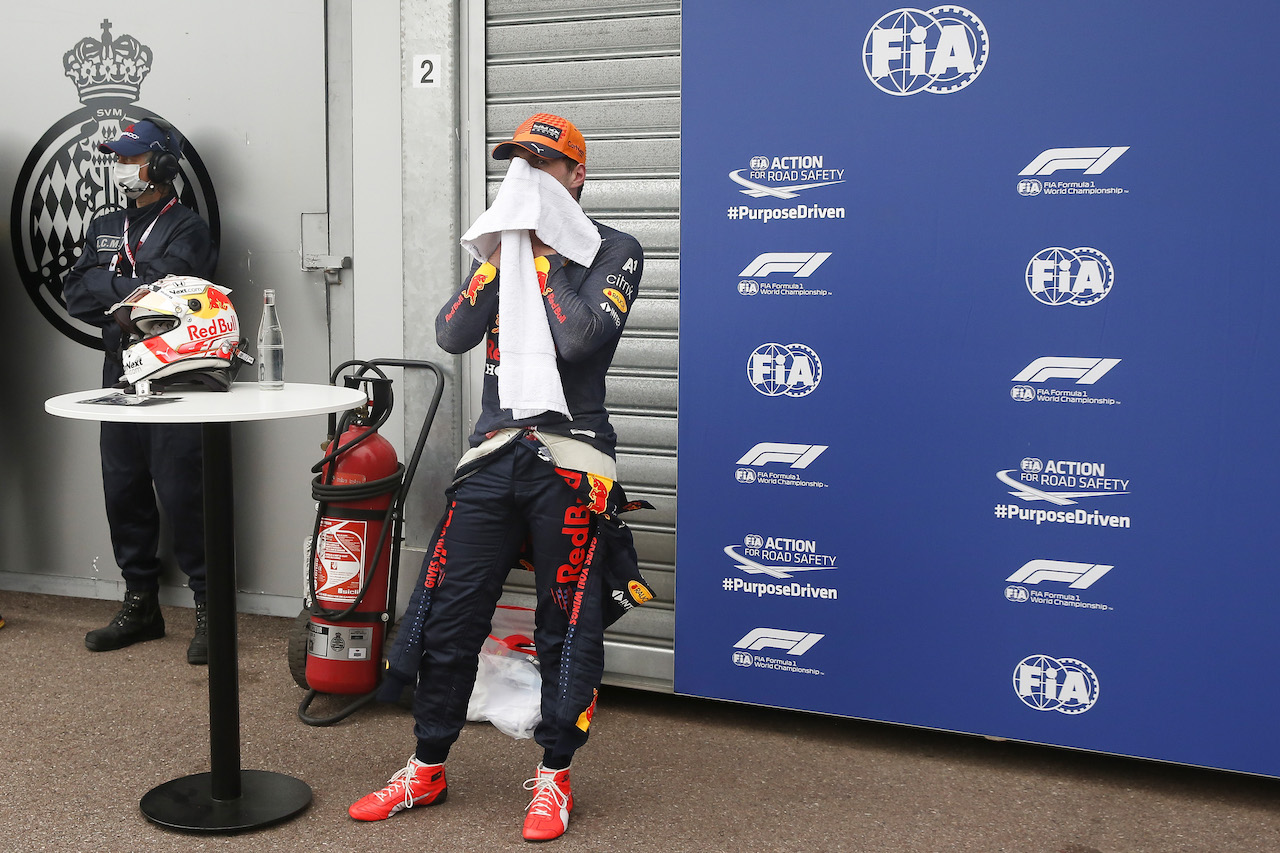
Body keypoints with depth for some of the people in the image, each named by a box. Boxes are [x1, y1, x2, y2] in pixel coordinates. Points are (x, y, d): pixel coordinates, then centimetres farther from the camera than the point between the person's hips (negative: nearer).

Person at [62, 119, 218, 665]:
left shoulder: (186, 229, -3)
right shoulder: (104, 228, 18)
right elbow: (76, 295, 5)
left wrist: (107, 284, -5)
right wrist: (132, 293, -9)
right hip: (119, 376, 7)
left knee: (181, 492, -8)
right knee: (123, 491, 10)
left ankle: (209, 607, 3)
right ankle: (141, 604, 22)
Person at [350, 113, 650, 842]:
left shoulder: (613, 251, 0)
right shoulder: (505, 246, 16)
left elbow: (581, 338, -18)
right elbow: (453, 336, 2)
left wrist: (543, 257, -9)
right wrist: (498, 260, -5)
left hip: (569, 460, -5)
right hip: (496, 454, 5)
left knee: (567, 628, 3)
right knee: (447, 613, 6)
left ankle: (554, 777, 21)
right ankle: (428, 771, 23)